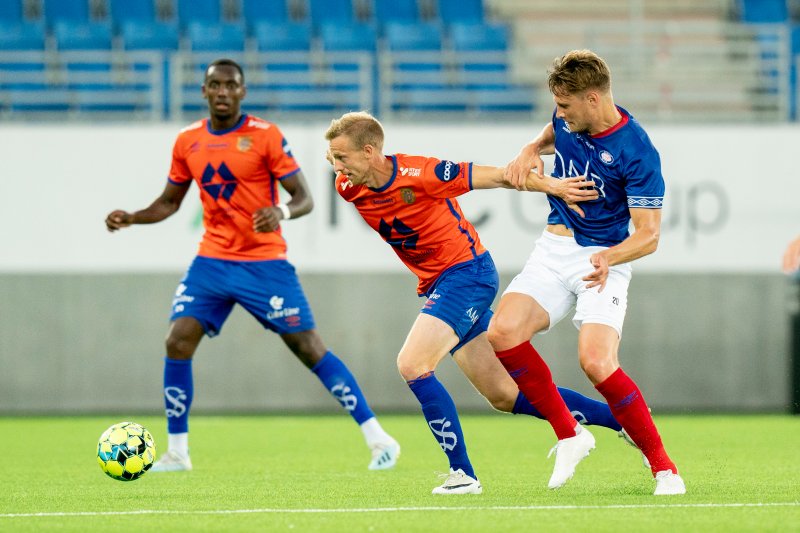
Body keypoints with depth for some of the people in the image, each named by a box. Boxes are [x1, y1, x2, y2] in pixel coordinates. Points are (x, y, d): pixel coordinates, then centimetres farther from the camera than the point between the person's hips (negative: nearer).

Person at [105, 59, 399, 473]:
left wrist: (283, 212, -31)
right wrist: (130, 218, -1)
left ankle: (379, 440, 0)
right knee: (177, 343, -9)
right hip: (212, 262, 4)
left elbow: (304, 198, -9)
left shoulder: (265, 136, -8)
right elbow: (169, 202, 17)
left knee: (309, 348, -6)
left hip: (265, 263, -4)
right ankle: (176, 452, 3)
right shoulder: (188, 142, 6)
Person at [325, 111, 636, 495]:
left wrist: (551, 186, -16)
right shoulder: (349, 188, -4)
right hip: (435, 285, 8)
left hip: (466, 272, -8)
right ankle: (621, 419, 18)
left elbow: (493, 176, -15)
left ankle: (462, 475, -15)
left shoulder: (418, 175, -22)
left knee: (412, 365, -23)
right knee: (503, 396, 8)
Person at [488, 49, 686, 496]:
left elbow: (648, 235, -20)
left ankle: (663, 465, -9)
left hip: (603, 260, -6)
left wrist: (609, 257, -40)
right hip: (553, 252, 6)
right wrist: (530, 152, 4)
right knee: (503, 332, -17)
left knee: (596, 361, -26)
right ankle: (568, 435, -1)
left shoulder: (638, 153, -20)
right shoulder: (568, 119, 0)